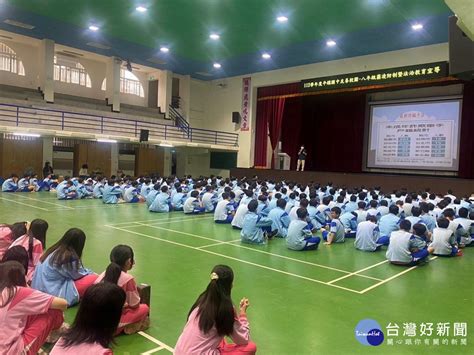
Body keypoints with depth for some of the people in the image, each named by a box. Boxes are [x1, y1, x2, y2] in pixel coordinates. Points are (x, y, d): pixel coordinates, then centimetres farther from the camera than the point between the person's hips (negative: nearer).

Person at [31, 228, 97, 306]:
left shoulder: (54, 250, 6)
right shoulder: (69, 257, -18)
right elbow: (80, 274, -2)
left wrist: (88, 272, 18)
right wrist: (92, 274, 16)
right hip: (53, 295, -9)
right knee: (93, 278, -12)